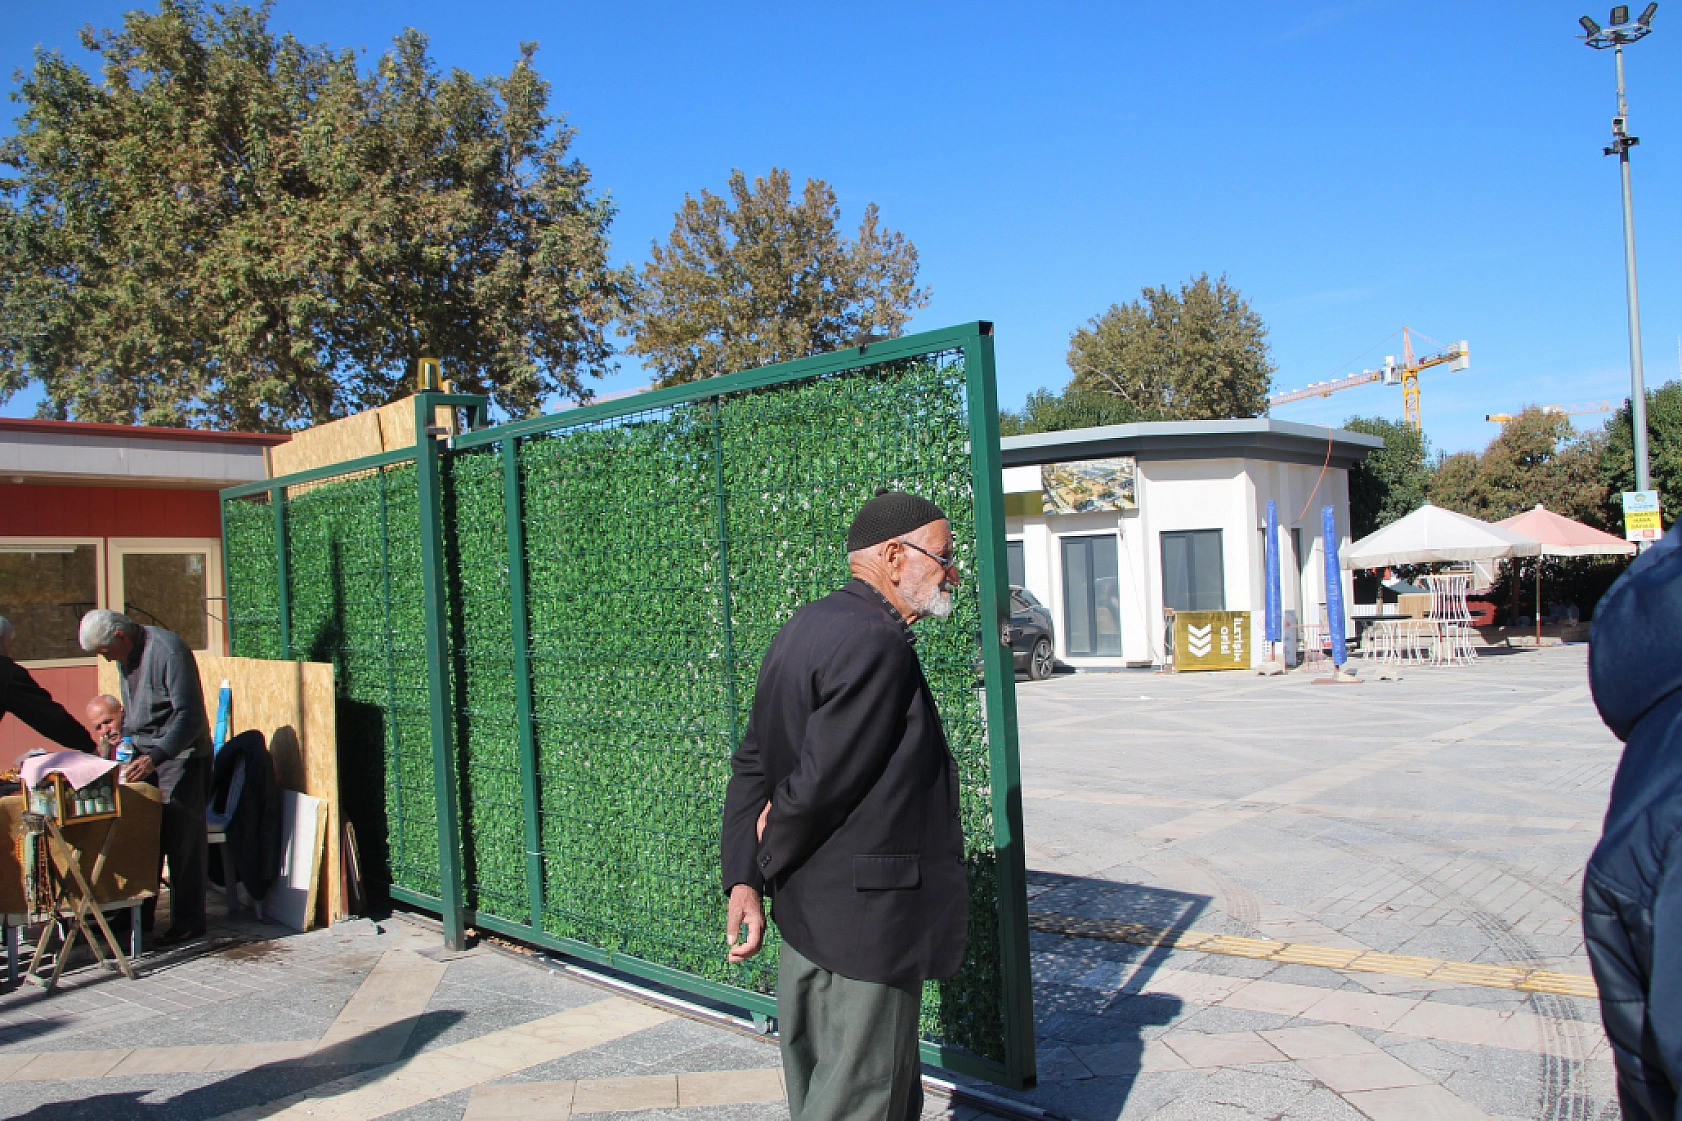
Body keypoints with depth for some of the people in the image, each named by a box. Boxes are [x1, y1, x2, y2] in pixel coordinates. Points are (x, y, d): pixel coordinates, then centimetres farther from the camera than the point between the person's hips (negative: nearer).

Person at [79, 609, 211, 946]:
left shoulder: (169, 651, -19)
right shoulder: (126, 655, 10)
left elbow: (189, 715, -24)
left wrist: (156, 756, -31)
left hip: (180, 757, -8)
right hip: (144, 756, 8)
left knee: (182, 842, -4)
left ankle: (187, 921, 4)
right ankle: (138, 914, 22)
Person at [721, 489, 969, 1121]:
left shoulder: (803, 628, 10)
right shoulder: (878, 644, -21)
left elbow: (752, 765, 8)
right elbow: (822, 781, -22)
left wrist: (742, 878, 3)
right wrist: (769, 860, -5)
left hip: (803, 910, 10)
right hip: (867, 915, -10)